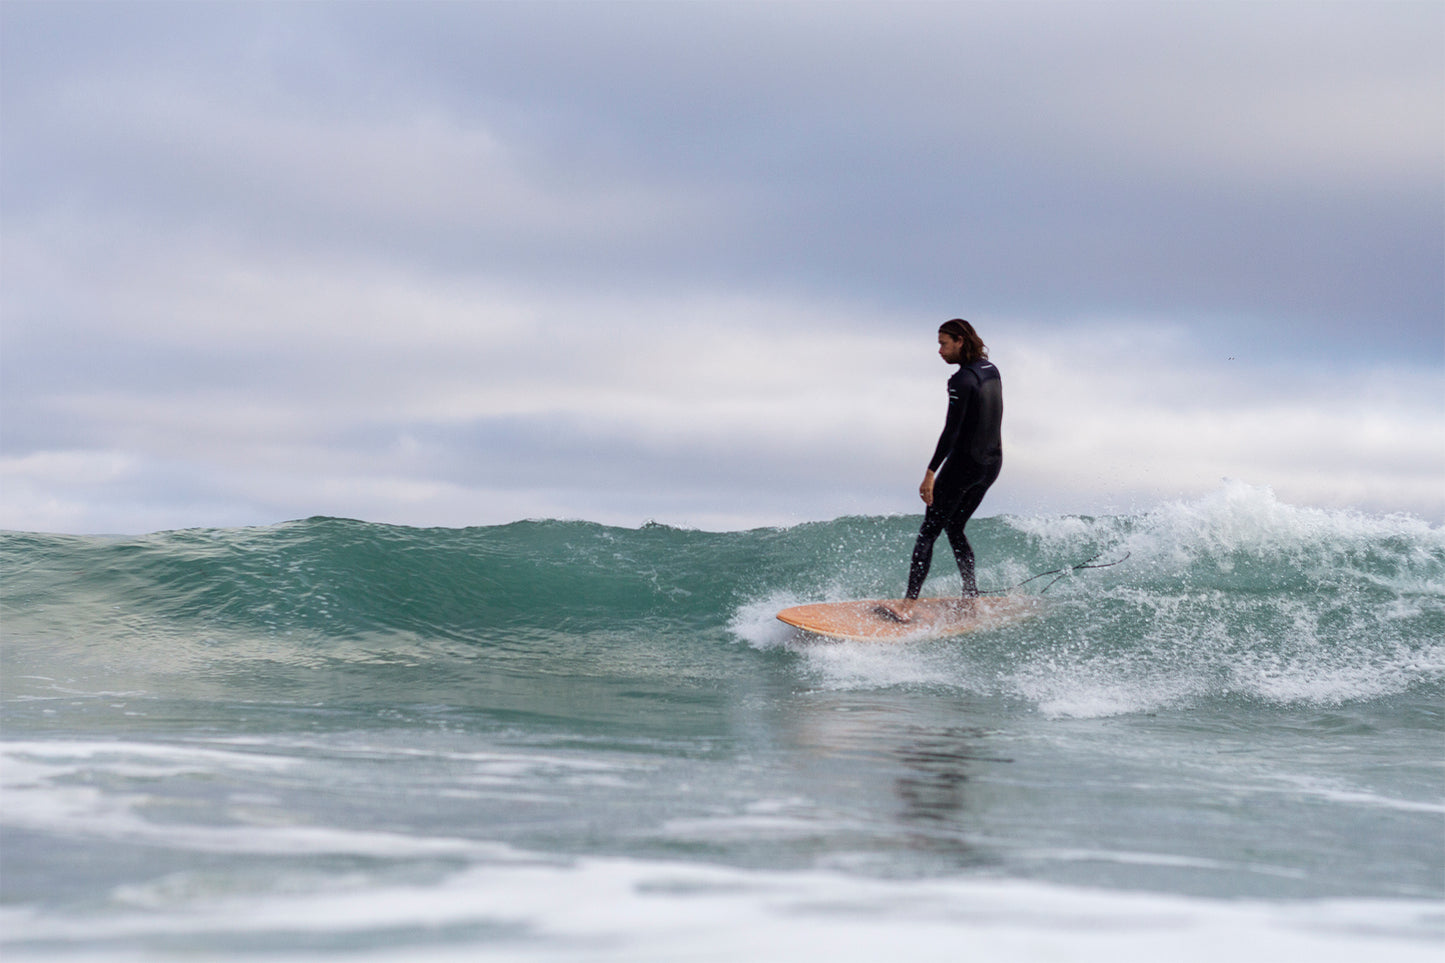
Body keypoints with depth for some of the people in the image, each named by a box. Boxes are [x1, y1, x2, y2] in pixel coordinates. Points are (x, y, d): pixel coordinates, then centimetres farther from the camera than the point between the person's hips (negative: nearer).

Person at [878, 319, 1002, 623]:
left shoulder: (962, 380, -19)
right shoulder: (991, 370, 7)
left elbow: (951, 431, -23)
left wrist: (930, 473, -23)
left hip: (964, 463, -9)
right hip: (992, 463, 9)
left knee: (928, 533, -4)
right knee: (955, 530, 21)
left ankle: (907, 606, -9)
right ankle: (970, 600, 19)